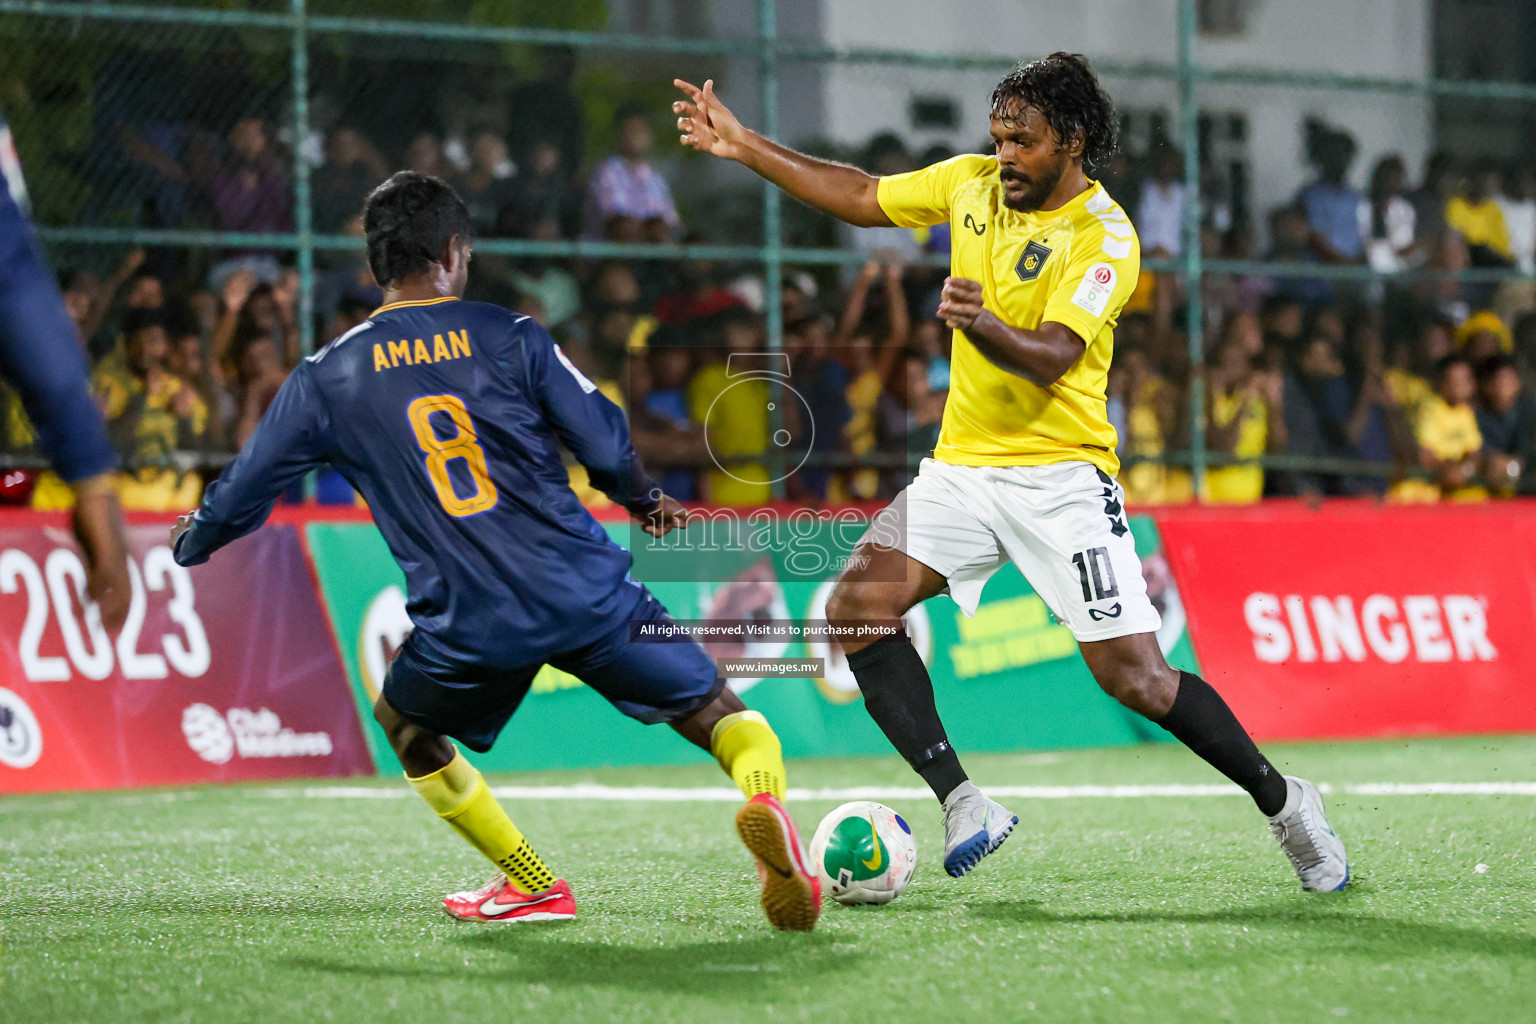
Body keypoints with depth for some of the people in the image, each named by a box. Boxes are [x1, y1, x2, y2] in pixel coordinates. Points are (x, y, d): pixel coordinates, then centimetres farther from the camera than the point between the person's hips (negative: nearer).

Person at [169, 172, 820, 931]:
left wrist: (190, 544, 37)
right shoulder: (508, 336, 5)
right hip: (586, 595, 0)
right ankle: (762, 793, -24)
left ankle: (533, 887, 24)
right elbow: (608, 449, 2)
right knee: (718, 713, 11)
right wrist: (647, 504, 24)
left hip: (469, 627, 0)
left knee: (405, 726, 30)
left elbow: (241, 494, 16)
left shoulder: (327, 377, 8)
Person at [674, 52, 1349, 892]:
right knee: (855, 607, -15)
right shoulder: (973, 183, 5)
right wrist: (744, 147, 14)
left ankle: (1283, 803, 10)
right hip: (963, 466, 6)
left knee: (1135, 678, -12)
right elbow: (861, 197, 17)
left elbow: (1050, 358, -26)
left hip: (1060, 473, -6)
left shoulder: (1106, 240, -14)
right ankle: (963, 807, -12)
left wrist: (982, 325, -45)